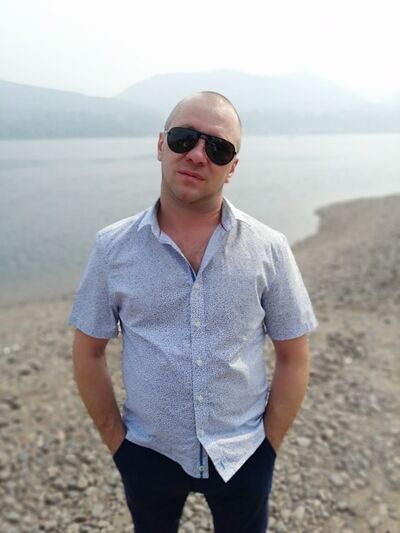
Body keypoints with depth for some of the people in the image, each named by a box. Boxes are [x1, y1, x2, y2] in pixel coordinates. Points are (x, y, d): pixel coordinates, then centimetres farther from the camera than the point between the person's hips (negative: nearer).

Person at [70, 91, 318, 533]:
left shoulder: (269, 249, -11)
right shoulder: (113, 248, -10)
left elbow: (293, 358, -3)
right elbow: (88, 353, -2)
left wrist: (268, 446, -3)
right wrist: (116, 442, -2)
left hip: (243, 455, 0)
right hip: (147, 454, 1)